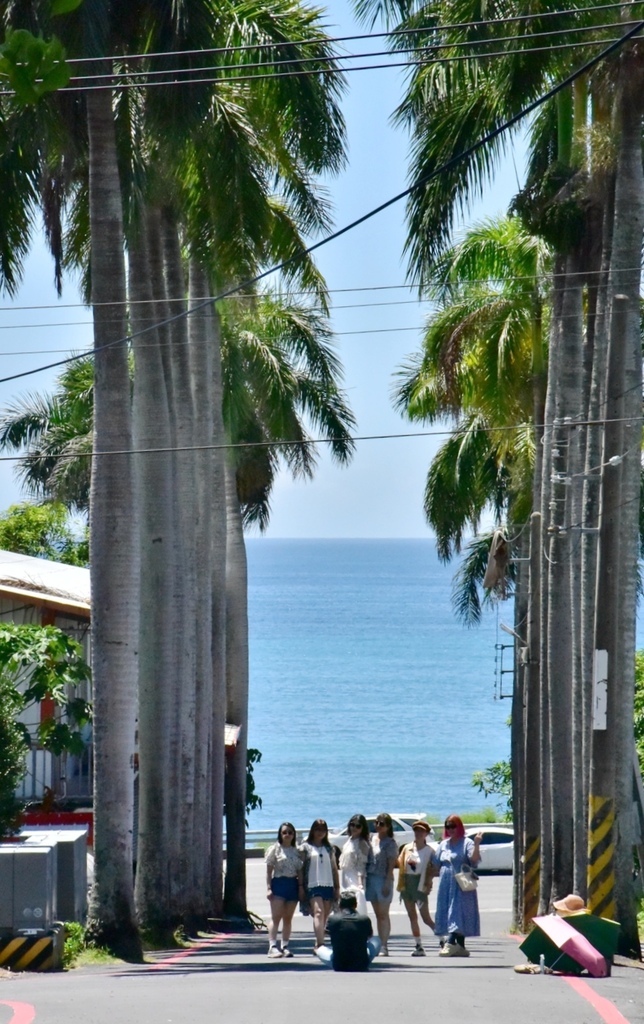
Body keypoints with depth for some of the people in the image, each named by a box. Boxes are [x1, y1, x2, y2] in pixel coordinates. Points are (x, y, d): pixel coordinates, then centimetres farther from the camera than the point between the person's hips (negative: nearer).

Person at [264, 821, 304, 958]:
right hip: (279, 883, -4)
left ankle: (285, 946, 10)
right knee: (276, 917, -11)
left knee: (288, 918, 7)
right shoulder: (275, 849, 1)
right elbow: (269, 870, -2)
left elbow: (300, 871, 13)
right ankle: (272, 946, -17)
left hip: (293, 885, 4)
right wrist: (269, 888, -9)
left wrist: (301, 887, 3)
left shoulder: (296, 851, 12)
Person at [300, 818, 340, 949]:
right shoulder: (305, 847, 4)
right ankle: (320, 945, -29)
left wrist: (337, 887, 13)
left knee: (324, 917, 5)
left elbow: (334, 868, 18)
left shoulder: (329, 848, 16)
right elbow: (301, 867, 1)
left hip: (328, 886, 5)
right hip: (313, 885, -5)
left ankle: (318, 945, 13)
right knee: (318, 913, -19)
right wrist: (301, 887, -5)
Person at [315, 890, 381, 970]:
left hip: (339, 967, -1)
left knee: (319, 949, 28)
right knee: (376, 941, 28)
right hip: (361, 966, 1)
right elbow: (370, 936, 17)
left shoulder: (332, 919, -6)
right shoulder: (364, 919, -4)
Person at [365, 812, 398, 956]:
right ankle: (380, 944, 13)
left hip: (383, 880, -7)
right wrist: (365, 878, 8)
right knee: (378, 914, 10)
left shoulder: (390, 843, -7)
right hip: (371, 878, 7)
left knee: (383, 914, -4)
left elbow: (391, 865, -10)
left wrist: (387, 884, -16)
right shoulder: (373, 839, 11)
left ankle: (384, 946, -3)